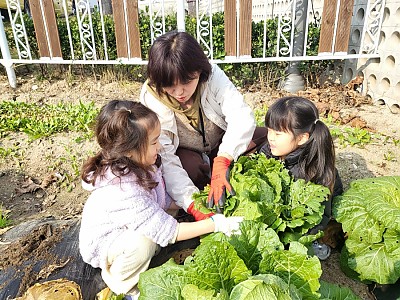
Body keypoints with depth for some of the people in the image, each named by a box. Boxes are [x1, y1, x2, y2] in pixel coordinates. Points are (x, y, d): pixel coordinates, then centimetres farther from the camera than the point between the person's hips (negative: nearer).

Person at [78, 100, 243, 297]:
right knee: (144, 243, -33)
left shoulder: (137, 164, -16)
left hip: (125, 230, 8)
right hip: (101, 245, -8)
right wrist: (215, 224, -28)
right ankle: (122, 284, 0)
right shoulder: (124, 192, -39)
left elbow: (162, 200, -1)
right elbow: (170, 232, -32)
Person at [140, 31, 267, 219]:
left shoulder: (212, 75, -24)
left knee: (266, 138, -20)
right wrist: (193, 205, -43)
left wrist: (221, 164, -49)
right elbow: (165, 159, -32)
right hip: (185, 154, -2)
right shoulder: (151, 100, -27)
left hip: (221, 148, 2)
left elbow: (242, 115, -35)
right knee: (190, 166, -36)